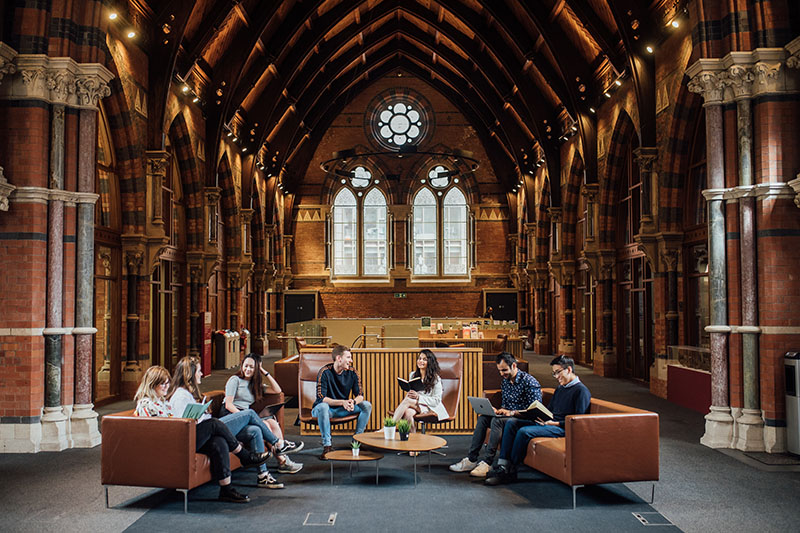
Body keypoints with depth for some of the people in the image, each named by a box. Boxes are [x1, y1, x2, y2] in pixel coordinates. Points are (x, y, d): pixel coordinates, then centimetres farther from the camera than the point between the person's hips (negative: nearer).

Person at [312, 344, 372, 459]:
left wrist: (353, 402, -28)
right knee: (322, 407, -39)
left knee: (367, 405, -13)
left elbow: (360, 395, -3)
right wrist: (342, 402, -34)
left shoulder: (352, 373, -5)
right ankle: (327, 445, -33)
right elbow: (321, 398, -24)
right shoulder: (325, 372, -19)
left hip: (342, 409, 5)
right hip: (327, 408, -5)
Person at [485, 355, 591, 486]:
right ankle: (503, 464, -15)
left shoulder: (581, 391, -7)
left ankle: (510, 471, -18)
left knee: (524, 431, -28)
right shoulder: (560, 389, 21)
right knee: (512, 423, -5)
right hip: (549, 422, 9)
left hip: (562, 429, -9)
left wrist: (555, 423, -20)